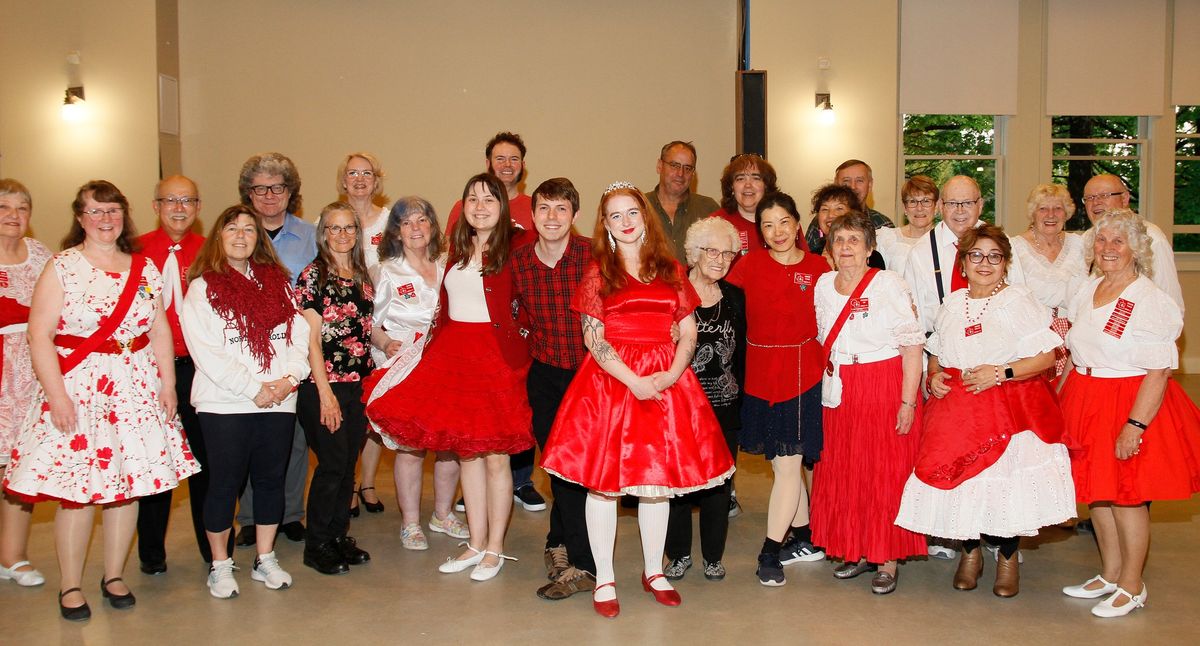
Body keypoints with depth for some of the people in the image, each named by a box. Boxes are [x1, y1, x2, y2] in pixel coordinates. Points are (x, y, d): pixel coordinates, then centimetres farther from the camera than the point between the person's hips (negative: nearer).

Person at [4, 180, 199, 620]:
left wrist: (168, 384, 5)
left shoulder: (145, 269, 10)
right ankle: (70, 587, 14)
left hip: (137, 389, 4)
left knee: (129, 482, 7)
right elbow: (39, 334, -8)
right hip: (77, 387, -4)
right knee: (75, 488, -1)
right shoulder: (62, 266, -3)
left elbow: (160, 331, 12)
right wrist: (56, 393, -14)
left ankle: (114, 576, 23)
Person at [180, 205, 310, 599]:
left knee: (271, 478, 10)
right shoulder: (202, 288, -1)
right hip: (224, 404, -4)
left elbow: (299, 335, 8)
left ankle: (265, 559, 23)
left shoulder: (277, 282, 13)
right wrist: (254, 389, -14)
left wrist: (289, 378, -9)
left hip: (279, 402, 4)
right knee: (225, 482, 3)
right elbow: (206, 352, -10)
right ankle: (220, 566, 17)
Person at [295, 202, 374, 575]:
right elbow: (311, 339, -11)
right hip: (324, 384, -6)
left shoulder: (362, 277, 13)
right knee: (332, 463, -4)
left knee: (349, 463, 11)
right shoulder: (313, 275, -7)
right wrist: (325, 392, -14)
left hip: (357, 384, 6)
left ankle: (339, 535, 23)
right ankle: (317, 545, 10)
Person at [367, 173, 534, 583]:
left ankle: (495, 549, 15)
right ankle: (476, 544, 23)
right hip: (452, 353, 6)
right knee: (466, 452, 11)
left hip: (497, 357, -6)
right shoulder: (458, 249, 13)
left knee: (494, 455, 0)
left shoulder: (516, 247, -5)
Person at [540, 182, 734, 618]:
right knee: (603, 479, 0)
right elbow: (593, 339, -6)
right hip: (610, 380, -2)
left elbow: (688, 333, 8)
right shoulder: (598, 272, 2)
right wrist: (634, 381, -17)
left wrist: (671, 375, -10)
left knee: (659, 478, 9)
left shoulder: (671, 271, 10)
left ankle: (653, 572, 26)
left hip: (665, 381, 3)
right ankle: (604, 580, 13)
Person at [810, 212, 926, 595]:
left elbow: (912, 346, -12)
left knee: (886, 473, 0)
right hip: (839, 394, 5)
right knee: (844, 473, 10)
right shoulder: (823, 285, 7)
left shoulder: (888, 284, -10)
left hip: (885, 390, -5)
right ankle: (859, 552, 25)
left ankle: (889, 561, 11)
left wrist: (908, 401, -17)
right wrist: (825, 386, 10)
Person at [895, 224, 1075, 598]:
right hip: (956, 407, 4)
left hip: (1009, 407, -4)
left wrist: (1000, 373, -18)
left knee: (1005, 480, -5)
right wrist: (933, 376, 2)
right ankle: (970, 551, 25)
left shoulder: (1018, 301, -4)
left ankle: (1008, 556, 20)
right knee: (962, 479, 1)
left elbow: (1047, 356, -9)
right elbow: (936, 353, 22)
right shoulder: (951, 305, 11)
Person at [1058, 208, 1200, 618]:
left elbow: (1159, 372, -20)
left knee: (1126, 497, 2)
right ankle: (1109, 575, 30)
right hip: (1086, 400, 7)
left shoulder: (1150, 301, -15)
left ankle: (1132, 587, 19)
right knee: (1096, 491, 14)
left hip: (1131, 405, -7)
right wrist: (1058, 398, 11)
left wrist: (1134, 425, -24)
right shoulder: (1088, 293, 8)